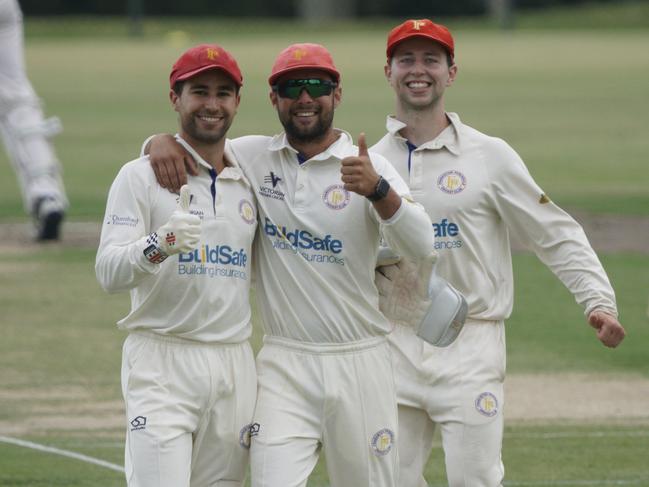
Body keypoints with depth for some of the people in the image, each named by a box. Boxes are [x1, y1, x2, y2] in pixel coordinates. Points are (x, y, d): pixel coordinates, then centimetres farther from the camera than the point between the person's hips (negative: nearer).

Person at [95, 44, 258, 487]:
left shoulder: (251, 180, 13)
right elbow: (109, 272, -14)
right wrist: (158, 245, -34)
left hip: (234, 365, 5)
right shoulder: (141, 176, -3)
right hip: (162, 366, -5)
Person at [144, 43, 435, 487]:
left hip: (359, 363, -1)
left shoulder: (369, 167, -4)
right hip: (285, 364, 1)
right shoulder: (253, 157, 4)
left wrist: (377, 190, -35)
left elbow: (421, 247, -17)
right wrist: (164, 142, -8)